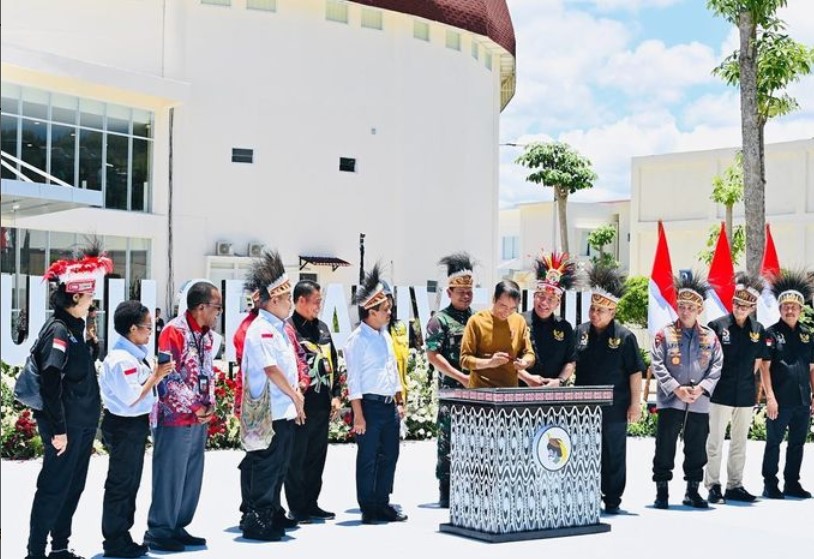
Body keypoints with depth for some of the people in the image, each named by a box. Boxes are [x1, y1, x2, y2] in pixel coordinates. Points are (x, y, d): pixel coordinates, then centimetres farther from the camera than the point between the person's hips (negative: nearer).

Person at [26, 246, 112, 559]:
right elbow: (50, 383, -21)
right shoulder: (58, 330, -16)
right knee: (54, 488, -2)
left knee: (73, 486, 15)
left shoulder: (75, 328, 12)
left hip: (82, 424, 9)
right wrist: (58, 429, -21)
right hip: (66, 427, -9)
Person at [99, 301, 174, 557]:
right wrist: (156, 376, -16)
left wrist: (156, 374, -1)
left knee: (130, 484, 17)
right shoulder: (121, 359, -21)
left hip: (135, 425, 10)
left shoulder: (135, 355, 8)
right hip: (124, 426, -10)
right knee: (120, 485, 0)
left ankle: (122, 537, 27)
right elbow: (131, 398, -23)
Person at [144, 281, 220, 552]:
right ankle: (158, 532, 10)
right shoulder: (174, 331, -16)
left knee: (192, 476, 12)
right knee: (170, 476, -1)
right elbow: (168, 378, -19)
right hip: (175, 417, -8)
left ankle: (178, 528, 23)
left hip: (199, 418, 8)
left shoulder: (207, 334, 10)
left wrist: (210, 405, 4)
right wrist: (195, 407, -14)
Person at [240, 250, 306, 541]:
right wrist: (296, 398, -15)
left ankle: (273, 514, 29)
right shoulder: (261, 329, -16)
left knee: (279, 467, 18)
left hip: (285, 411, 10)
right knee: (266, 466, -4)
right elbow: (271, 369, -21)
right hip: (271, 413, -10)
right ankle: (256, 521, 3)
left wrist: (296, 393, 9)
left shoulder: (279, 328, 14)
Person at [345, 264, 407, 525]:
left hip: (389, 405, 8)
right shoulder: (357, 340, -11)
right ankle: (368, 509, 11)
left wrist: (400, 402, 18)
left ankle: (382, 503, 23)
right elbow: (353, 379, -13)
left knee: (389, 455, 12)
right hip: (370, 405, -8)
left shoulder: (385, 336, 14)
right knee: (368, 458, 1)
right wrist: (358, 415, -16)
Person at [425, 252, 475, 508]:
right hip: (451, 391, -5)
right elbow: (433, 355, -10)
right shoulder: (440, 320, -3)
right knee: (448, 441, -1)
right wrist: (461, 377, -15)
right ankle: (446, 493, 6)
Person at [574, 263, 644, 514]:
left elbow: (635, 372, -5)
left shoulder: (624, 337, -6)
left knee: (614, 455, 6)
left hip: (614, 409, -3)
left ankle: (612, 500, 16)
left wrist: (635, 404, -7)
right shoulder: (580, 332, 5)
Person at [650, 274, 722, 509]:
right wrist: (676, 389, -14)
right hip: (670, 401, -2)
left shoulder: (710, 337, 7)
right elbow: (657, 365, -5)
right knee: (665, 447, 0)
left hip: (700, 403, 2)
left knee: (696, 449, 9)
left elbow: (716, 367, 4)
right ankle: (662, 492, 9)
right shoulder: (664, 334, 0)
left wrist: (702, 388, -11)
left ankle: (693, 491, 21)